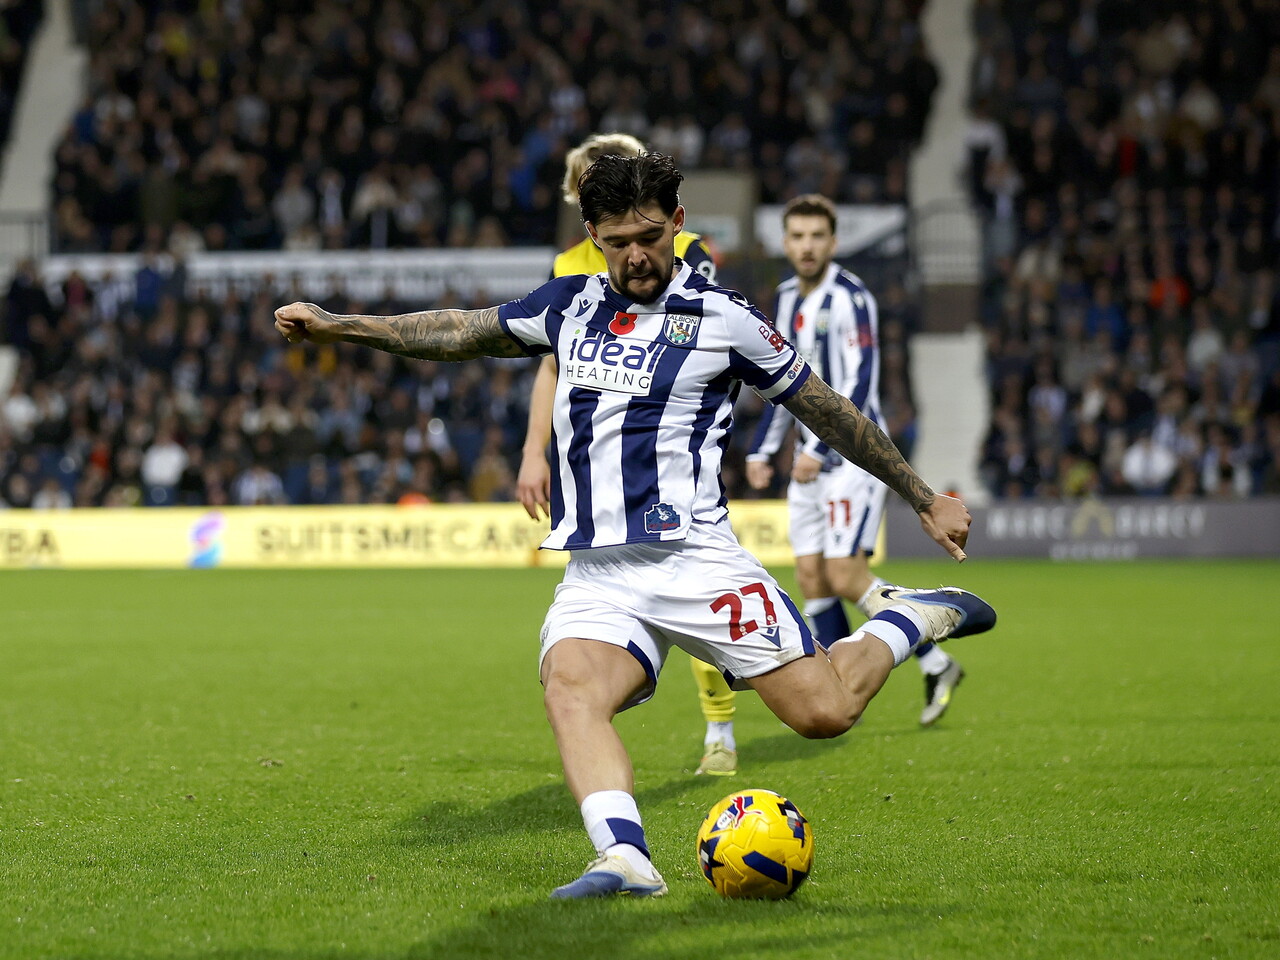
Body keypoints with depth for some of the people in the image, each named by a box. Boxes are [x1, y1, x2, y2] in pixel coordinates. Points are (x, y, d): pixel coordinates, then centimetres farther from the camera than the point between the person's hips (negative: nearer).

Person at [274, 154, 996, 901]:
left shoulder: (723, 318, 0)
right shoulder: (569, 306, 13)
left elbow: (828, 412, 8)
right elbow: (464, 333, 23)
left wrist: (927, 500, 12)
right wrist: (338, 326, 17)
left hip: (692, 554, -3)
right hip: (597, 572, 3)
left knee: (823, 710, -10)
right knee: (570, 689, -28)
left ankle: (915, 617, 19)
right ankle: (626, 861, -43)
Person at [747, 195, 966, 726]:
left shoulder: (850, 297, -13)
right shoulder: (788, 298, 13)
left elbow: (859, 383, -20)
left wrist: (819, 449, -24)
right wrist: (760, 450, 17)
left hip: (853, 453, -8)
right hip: (810, 460, 8)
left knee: (845, 575, -13)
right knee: (812, 577, 3)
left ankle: (936, 664, 0)